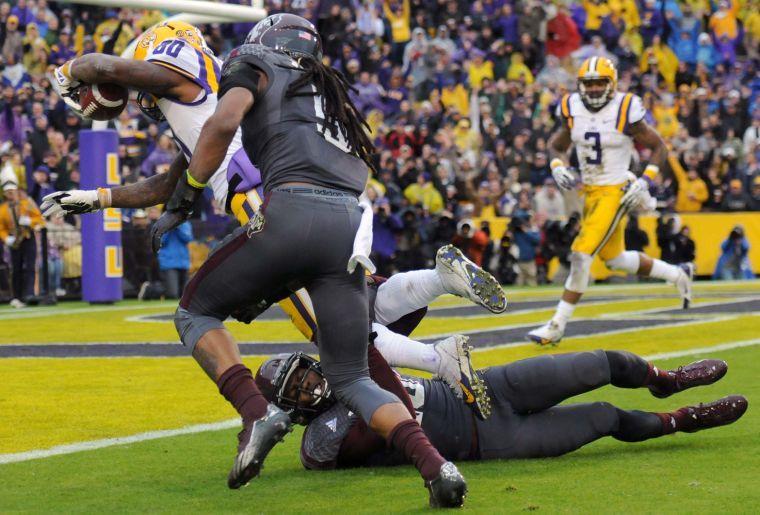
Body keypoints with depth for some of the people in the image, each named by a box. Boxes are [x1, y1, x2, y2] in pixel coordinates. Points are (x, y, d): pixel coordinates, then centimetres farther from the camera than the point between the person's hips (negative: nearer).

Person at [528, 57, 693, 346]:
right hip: (590, 191, 7)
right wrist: (557, 167, -7)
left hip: (615, 192, -7)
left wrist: (644, 181, -16)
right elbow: (557, 146, 14)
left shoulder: (625, 112, -15)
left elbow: (658, 146, -6)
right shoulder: (573, 110, -1)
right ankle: (677, 275, 41)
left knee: (582, 254, -15)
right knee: (616, 259, 19)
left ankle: (557, 327, -8)